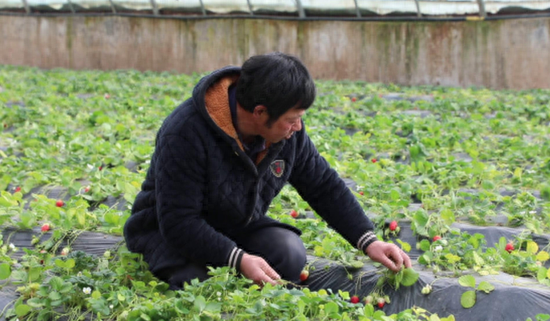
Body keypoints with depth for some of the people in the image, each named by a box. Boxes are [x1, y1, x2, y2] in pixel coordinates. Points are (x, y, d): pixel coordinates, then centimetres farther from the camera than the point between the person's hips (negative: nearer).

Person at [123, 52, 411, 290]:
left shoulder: (288, 132, -10)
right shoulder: (185, 134, -31)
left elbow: (326, 187, 0)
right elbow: (178, 222, -31)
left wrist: (368, 241, -9)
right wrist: (238, 259, -40)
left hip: (239, 226, 5)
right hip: (172, 234, -4)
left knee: (290, 253, -25)